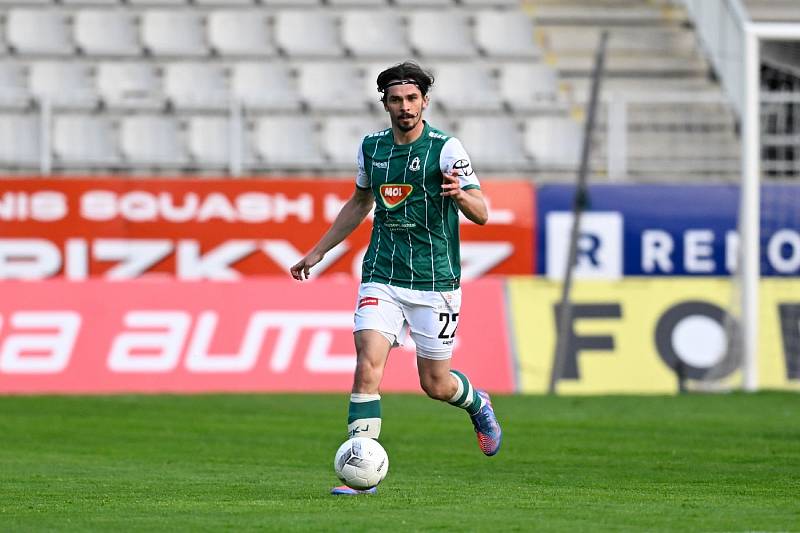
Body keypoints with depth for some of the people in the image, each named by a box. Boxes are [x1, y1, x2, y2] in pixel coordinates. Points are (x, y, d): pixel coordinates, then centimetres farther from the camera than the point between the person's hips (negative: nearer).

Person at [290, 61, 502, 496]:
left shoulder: (445, 148, -8)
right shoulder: (371, 147, 6)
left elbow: (481, 214, -11)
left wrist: (460, 195, -34)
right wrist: (318, 252, 24)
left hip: (435, 281, -3)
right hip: (382, 277, 3)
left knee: (435, 384, 6)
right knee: (368, 363, -17)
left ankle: (478, 404, 42)